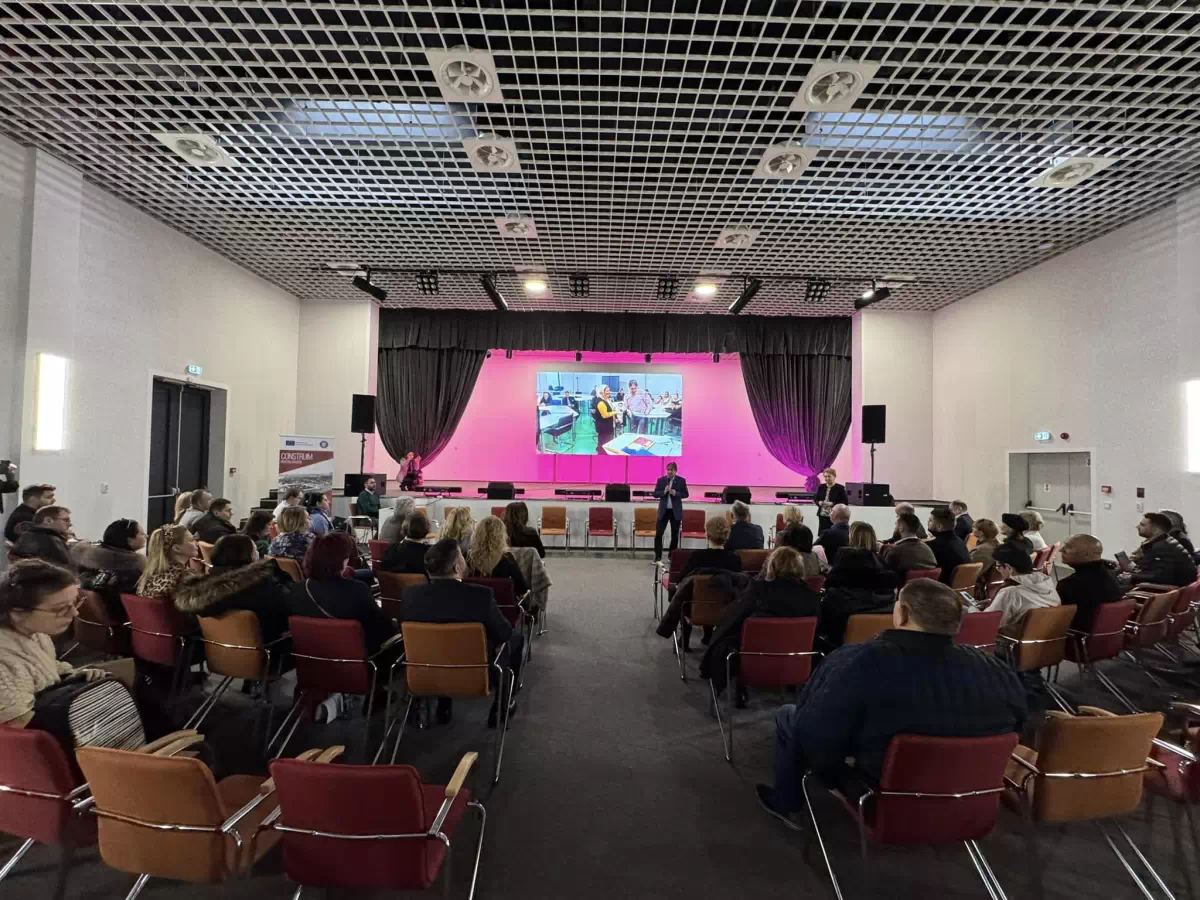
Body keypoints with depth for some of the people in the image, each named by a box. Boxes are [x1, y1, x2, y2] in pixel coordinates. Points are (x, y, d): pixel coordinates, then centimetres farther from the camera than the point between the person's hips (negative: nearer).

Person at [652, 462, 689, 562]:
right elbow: (655, 494, 0)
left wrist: (675, 493, -18)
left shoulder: (681, 480, -2)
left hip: (676, 511, 0)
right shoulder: (660, 480, 1)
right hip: (663, 510, 1)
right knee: (658, 534, -3)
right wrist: (664, 492, -18)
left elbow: (685, 494, -1)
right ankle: (657, 556, 7)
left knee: (675, 535, 8)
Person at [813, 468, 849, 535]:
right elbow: (815, 498, 14)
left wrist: (833, 504, -21)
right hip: (822, 515, 4)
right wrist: (819, 502, -8)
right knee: (821, 534, 7)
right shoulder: (821, 487, 7)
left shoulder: (840, 488, -6)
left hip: (835, 516, -4)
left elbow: (845, 503, -9)